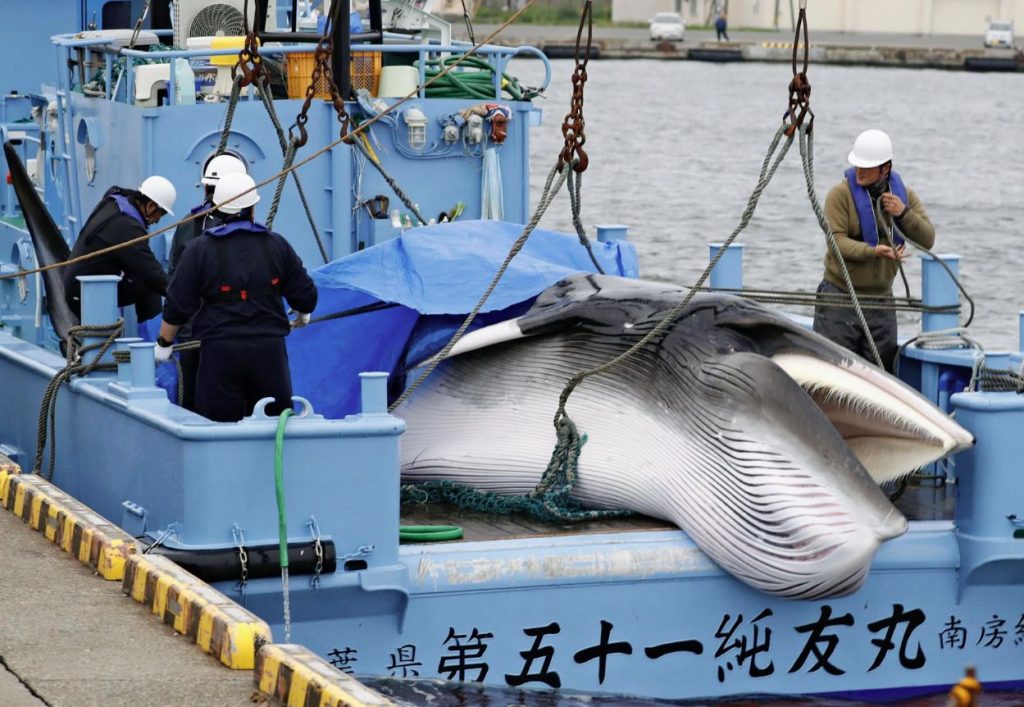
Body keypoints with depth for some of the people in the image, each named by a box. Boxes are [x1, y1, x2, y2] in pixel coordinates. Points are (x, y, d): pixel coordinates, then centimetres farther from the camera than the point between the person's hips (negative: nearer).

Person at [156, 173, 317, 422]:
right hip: (269, 347, 2)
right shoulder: (276, 245, 4)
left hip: (219, 351, -2)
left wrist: (164, 343, 12)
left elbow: (177, 305, -2)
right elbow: (305, 294, 10)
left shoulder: (199, 249, -3)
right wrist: (302, 316, 33)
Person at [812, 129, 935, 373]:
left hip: (881, 298, 4)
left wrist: (904, 213, -15)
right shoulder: (841, 194, -8)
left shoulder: (904, 194, 6)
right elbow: (836, 240, -17)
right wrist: (872, 251, -32)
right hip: (840, 296, -4)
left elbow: (927, 240, 1)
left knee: (883, 365, 7)